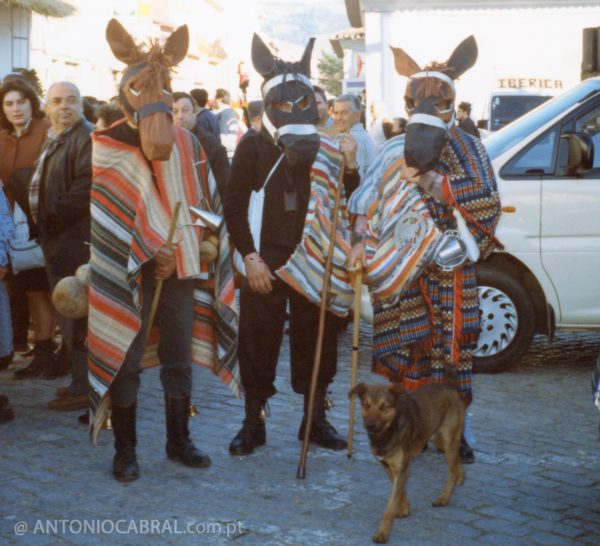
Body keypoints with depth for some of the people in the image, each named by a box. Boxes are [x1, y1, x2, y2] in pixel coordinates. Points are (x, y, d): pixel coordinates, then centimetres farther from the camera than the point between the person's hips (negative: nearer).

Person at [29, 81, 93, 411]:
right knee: (68, 315, 15)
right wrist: (42, 222, 13)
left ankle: (84, 388, 1)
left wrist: (53, 217, -16)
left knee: (75, 316, -6)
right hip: (57, 240, 10)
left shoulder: (87, 138, -13)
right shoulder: (54, 139, 19)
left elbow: (86, 187, -22)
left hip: (75, 240, -10)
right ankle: (81, 380, 23)